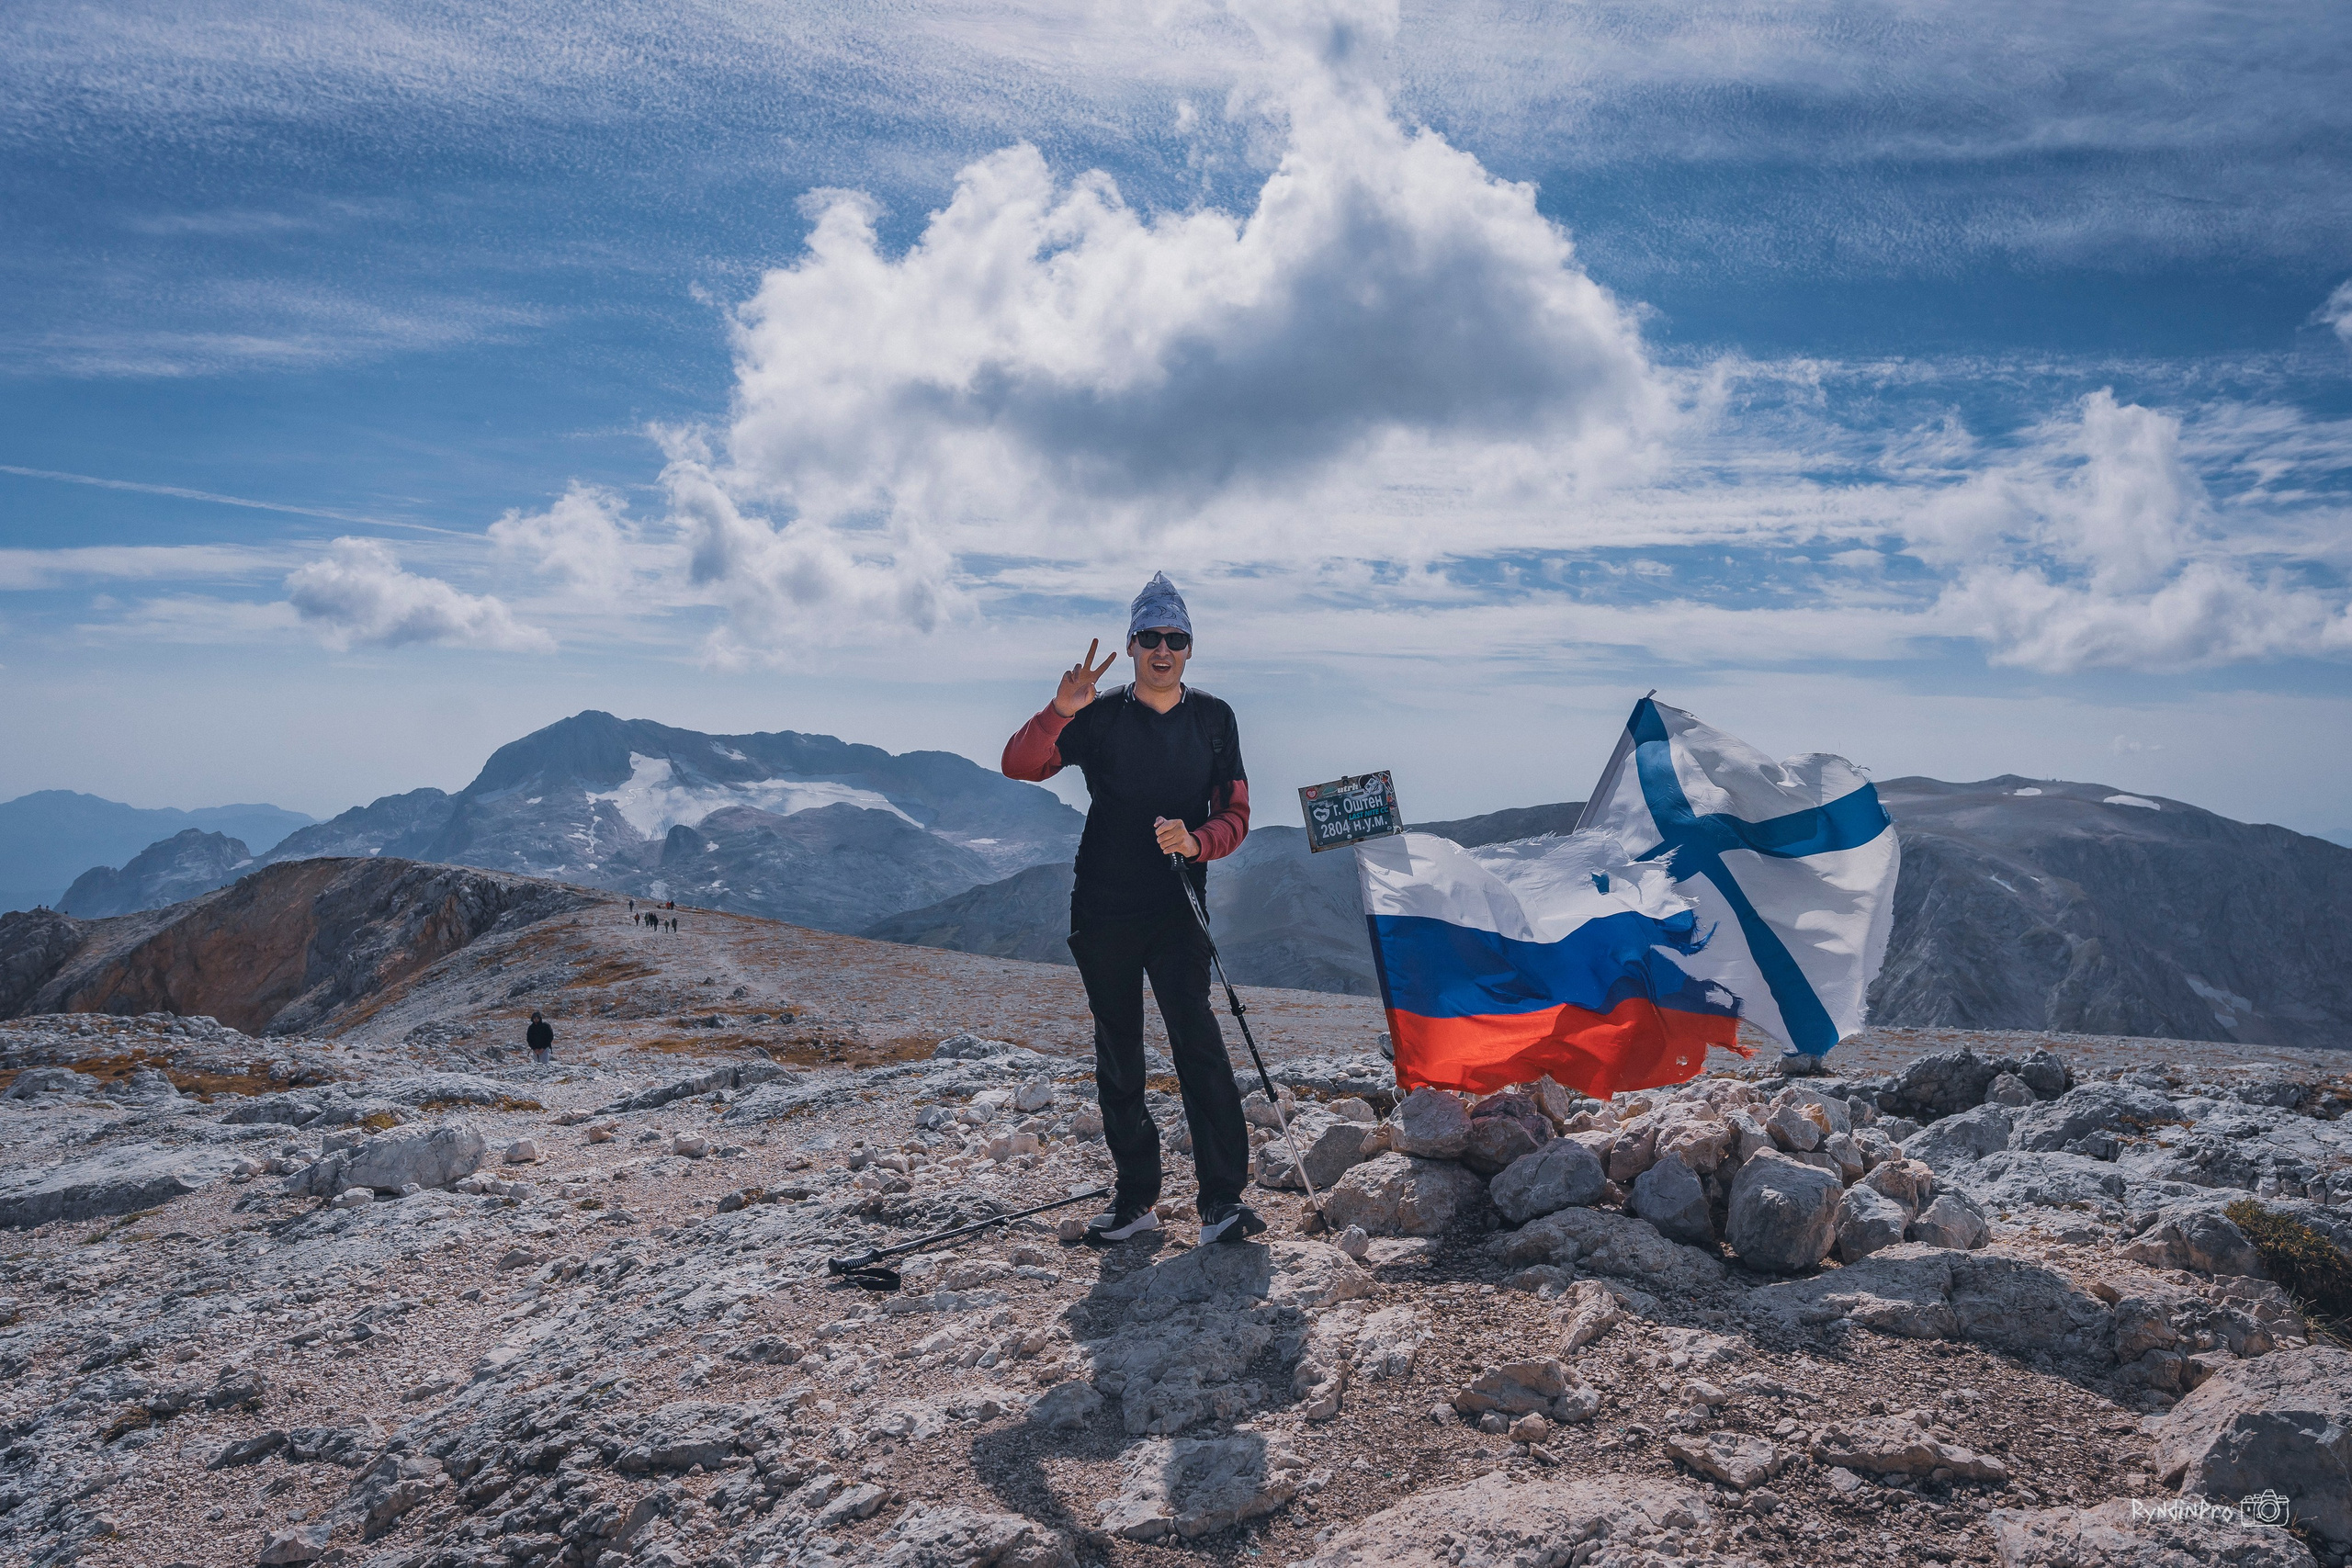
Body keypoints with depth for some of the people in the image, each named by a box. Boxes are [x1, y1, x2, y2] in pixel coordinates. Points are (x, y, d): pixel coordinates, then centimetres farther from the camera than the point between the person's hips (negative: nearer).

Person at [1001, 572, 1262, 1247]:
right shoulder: (1099, 716, -1)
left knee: (1196, 1038, -16)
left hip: (1179, 909, -1)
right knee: (1117, 1054, 9)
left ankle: (1223, 1198, -11)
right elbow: (1020, 765, -11)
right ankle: (1135, 1196, 21)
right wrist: (1060, 710, -27)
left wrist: (1197, 842, -17)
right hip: (1103, 911, 1)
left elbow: (1235, 814, 4)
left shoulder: (1213, 719, 5)